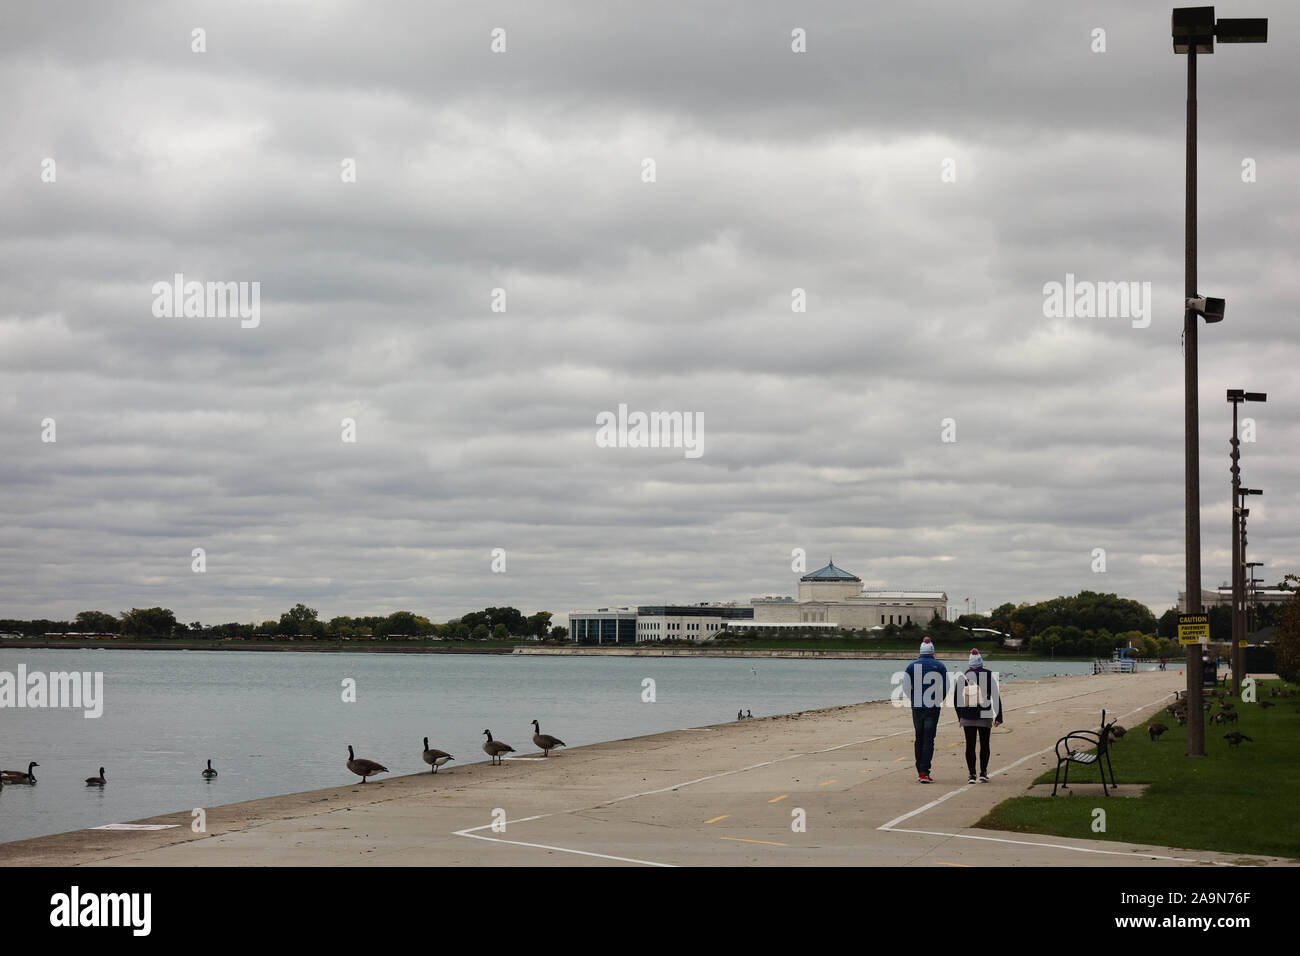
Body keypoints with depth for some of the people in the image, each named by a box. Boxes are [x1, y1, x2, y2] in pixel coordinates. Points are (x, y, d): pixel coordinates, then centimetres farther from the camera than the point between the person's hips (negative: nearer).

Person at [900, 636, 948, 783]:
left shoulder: (912, 666, 3)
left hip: (917, 706, 2)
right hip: (933, 707, -2)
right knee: (929, 739, -4)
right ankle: (924, 772, -13)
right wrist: (940, 700, 13)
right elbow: (946, 687, -2)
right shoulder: (939, 666, -1)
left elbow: (906, 687, 1)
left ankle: (920, 771, 16)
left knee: (919, 738, 14)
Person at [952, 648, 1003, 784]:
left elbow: (956, 699, 6)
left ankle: (972, 774, 2)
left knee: (970, 746, 6)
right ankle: (983, 772, 6)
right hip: (985, 717, -1)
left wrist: (960, 717, 16)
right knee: (984, 745, 12)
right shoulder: (989, 676, -3)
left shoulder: (961, 678, 0)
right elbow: (996, 697, -2)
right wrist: (998, 717, 4)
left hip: (967, 717, 1)